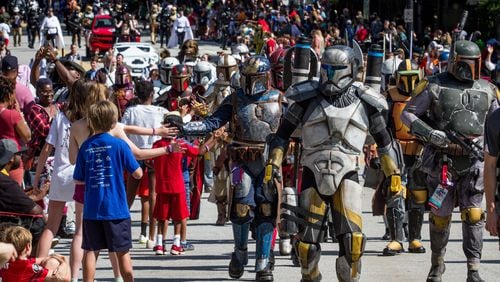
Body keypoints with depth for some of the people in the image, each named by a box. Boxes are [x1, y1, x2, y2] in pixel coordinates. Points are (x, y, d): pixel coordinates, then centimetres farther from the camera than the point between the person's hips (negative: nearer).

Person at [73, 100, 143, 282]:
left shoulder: (86, 147, -1)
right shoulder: (119, 145, -8)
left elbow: (78, 180, 5)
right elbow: (137, 174, -3)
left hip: (92, 208, 2)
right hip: (116, 208, -2)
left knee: (91, 251, 7)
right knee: (122, 252, 7)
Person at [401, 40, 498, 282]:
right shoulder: (434, 87, -2)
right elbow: (407, 114, 1)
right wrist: (430, 134, -14)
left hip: (473, 160, 2)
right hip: (442, 160, -2)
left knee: (473, 214, -5)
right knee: (440, 215, 6)